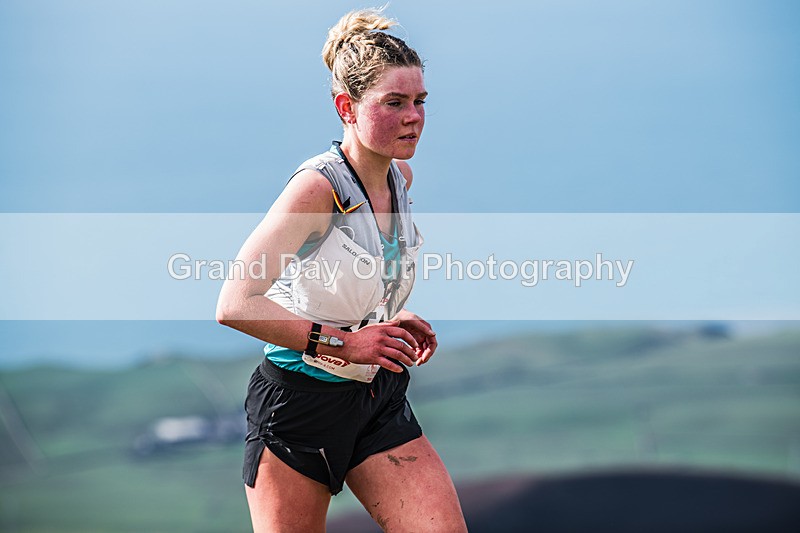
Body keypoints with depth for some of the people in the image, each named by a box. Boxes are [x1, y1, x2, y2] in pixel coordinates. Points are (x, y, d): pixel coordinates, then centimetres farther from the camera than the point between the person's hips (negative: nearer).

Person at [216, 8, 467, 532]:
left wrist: (392, 318, 5)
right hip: (299, 404, -6)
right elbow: (235, 305, -28)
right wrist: (344, 343, -27)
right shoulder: (318, 186, -21)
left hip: (379, 399, 6)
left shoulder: (400, 179, 3)